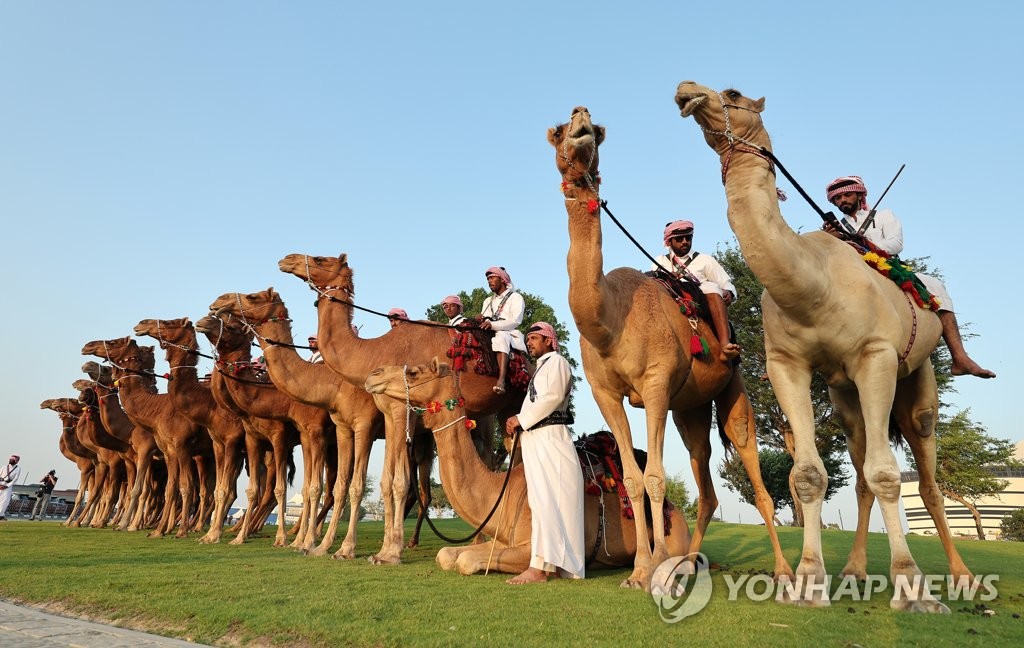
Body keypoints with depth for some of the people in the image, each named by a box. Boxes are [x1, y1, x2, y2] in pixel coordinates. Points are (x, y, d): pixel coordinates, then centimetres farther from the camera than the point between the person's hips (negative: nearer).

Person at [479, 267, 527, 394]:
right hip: (488, 334, 7)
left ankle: (501, 380, -55)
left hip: (509, 334, -7)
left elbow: (516, 321, -9)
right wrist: (481, 321, -7)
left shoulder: (515, 297, 8)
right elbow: (483, 322, 19)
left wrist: (492, 325, -20)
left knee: (500, 337, -40)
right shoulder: (488, 301, 28)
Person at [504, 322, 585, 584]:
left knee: (545, 500, -14)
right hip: (535, 439, 9)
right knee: (542, 501, 5)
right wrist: (519, 424, 8)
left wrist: (521, 419, -9)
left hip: (549, 437, -9)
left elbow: (552, 397, -14)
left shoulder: (556, 361, 0)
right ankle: (554, 564, 7)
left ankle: (539, 567, -18)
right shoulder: (541, 367, 27)